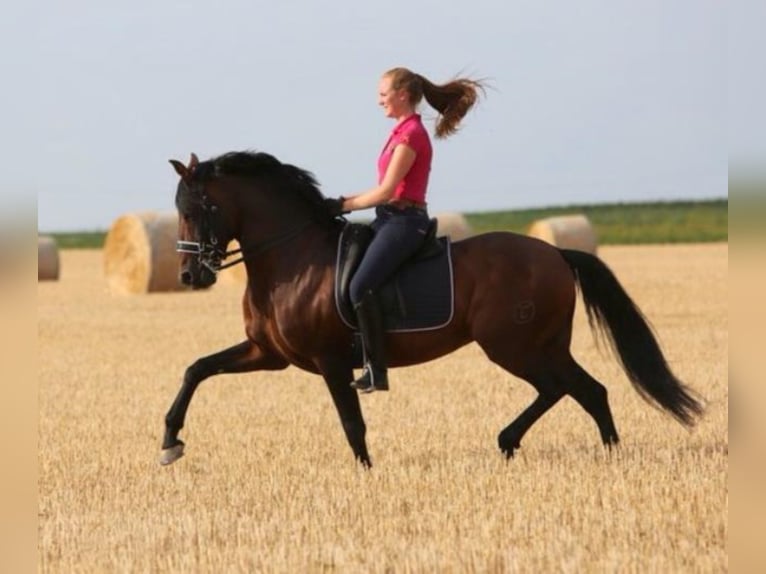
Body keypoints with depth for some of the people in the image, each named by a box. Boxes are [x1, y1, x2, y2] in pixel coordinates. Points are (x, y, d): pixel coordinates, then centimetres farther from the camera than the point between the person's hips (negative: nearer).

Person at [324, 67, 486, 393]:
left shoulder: (411, 134, -13)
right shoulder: (404, 131, 16)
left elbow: (386, 190, -17)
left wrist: (345, 205, -8)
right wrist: (345, 202, 10)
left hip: (403, 221, -11)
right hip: (391, 219, 11)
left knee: (360, 286, -25)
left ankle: (376, 371, -24)